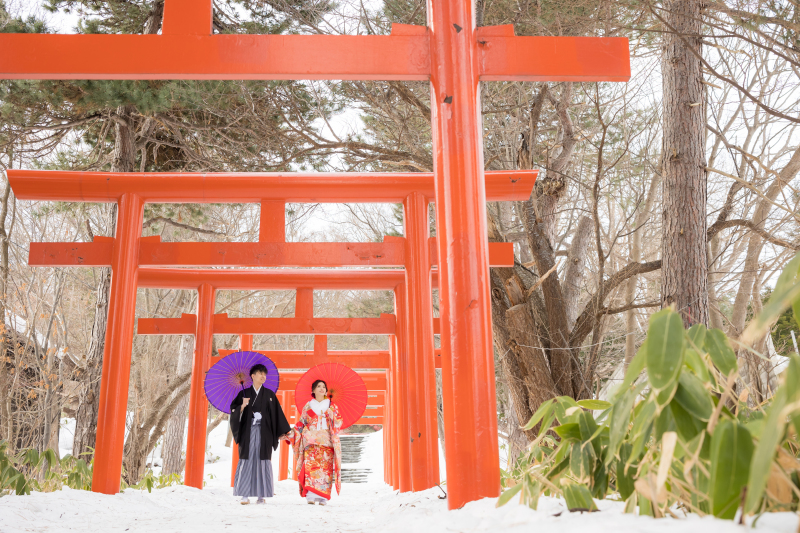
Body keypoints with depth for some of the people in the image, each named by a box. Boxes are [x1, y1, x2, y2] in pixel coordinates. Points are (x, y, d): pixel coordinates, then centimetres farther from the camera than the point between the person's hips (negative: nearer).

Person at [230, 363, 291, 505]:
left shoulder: (269, 394, 10)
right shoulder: (244, 393, 8)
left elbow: (277, 413, 7)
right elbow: (234, 410, 4)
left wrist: (282, 432, 1)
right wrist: (242, 406, -17)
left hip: (264, 433, 1)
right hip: (248, 432, 0)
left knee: (263, 461, -2)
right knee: (247, 460, -5)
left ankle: (261, 495, 2)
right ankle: (245, 495, -1)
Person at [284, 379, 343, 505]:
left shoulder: (332, 406, 14)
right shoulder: (308, 406, 14)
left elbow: (338, 423, 8)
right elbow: (300, 424, 13)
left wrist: (331, 414, -7)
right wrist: (289, 435, 5)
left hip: (327, 442, 1)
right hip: (311, 442, 0)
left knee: (326, 469, -8)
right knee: (311, 466, -15)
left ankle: (323, 497, -5)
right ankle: (311, 496, -17)